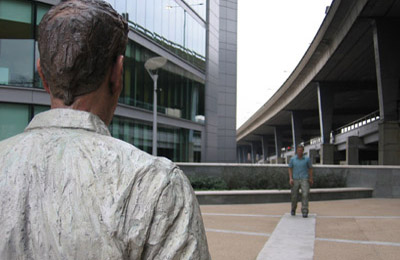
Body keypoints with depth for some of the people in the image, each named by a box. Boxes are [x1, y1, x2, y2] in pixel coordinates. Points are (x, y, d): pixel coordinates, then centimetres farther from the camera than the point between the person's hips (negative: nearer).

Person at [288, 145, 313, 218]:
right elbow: (290, 169, 6)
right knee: (294, 196, 6)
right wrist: (290, 178, -7)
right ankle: (293, 210, 32)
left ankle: (304, 212, -16)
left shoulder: (307, 159, 1)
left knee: (305, 195, -16)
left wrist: (311, 179, 6)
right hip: (295, 179, 1)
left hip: (304, 179, -1)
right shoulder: (292, 159, 3)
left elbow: (310, 168, 10)